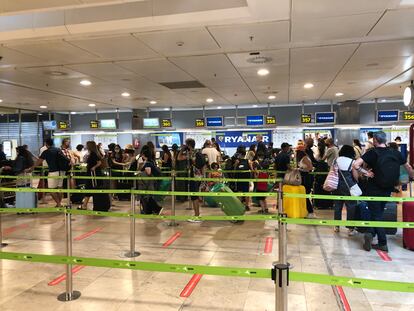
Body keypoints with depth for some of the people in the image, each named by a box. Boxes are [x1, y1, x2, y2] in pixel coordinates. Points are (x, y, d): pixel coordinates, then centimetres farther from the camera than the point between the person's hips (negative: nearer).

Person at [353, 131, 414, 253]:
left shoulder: (373, 152, -11)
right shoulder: (396, 153, 0)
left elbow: (355, 165, -24)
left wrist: (366, 172, -11)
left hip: (373, 189, -3)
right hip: (387, 190, 4)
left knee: (376, 215, 5)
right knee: (378, 214, 19)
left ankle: (383, 244, 2)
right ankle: (371, 233, 10)